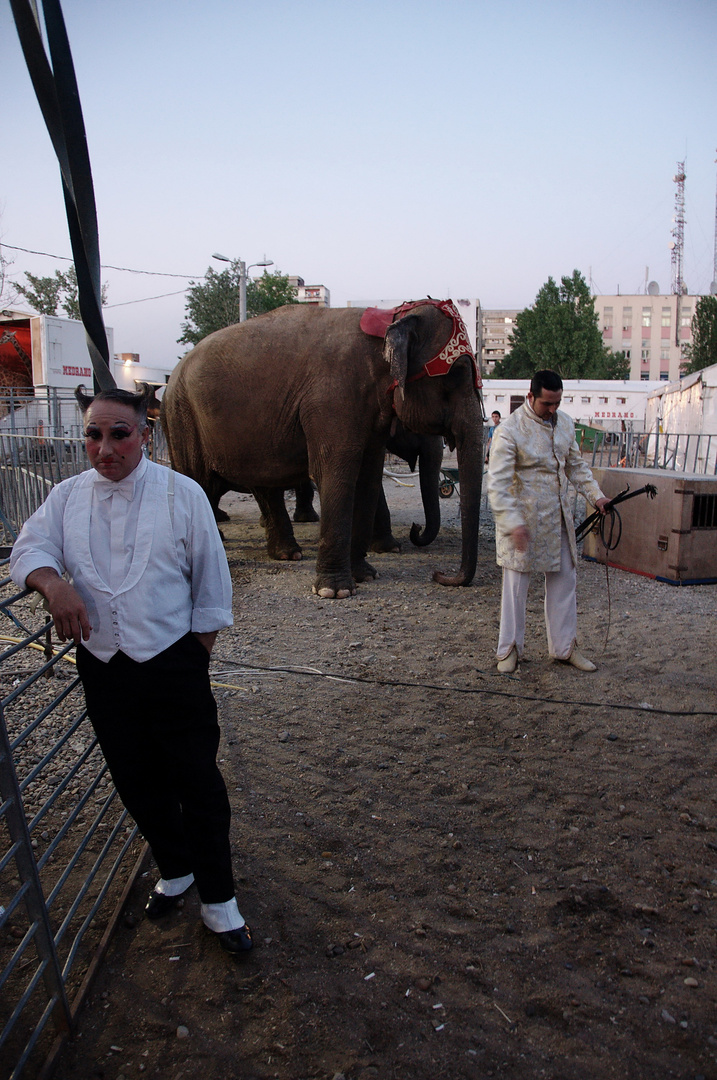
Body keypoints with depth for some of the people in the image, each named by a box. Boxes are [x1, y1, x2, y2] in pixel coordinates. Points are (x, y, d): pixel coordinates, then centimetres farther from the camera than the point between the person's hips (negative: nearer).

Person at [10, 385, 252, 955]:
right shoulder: (68, 496, 3)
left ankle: (218, 899, 19)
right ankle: (175, 870, 41)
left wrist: (203, 637, 2)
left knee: (197, 780, 1)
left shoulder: (182, 493, -7)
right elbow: (30, 548, -3)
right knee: (137, 780, 17)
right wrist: (54, 583, -25)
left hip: (174, 663, -3)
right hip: (102, 666, 4)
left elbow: (210, 572, -1)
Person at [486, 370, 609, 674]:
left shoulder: (565, 423, 6)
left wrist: (595, 494, 7)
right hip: (523, 520, -6)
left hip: (558, 518, 7)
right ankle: (509, 649, 17)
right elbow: (497, 483, -20)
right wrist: (513, 523, -28)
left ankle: (564, 647, 24)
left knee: (564, 580, 11)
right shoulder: (509, 430, -16)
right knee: (515, 584, 3)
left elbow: (575, 465, 19)